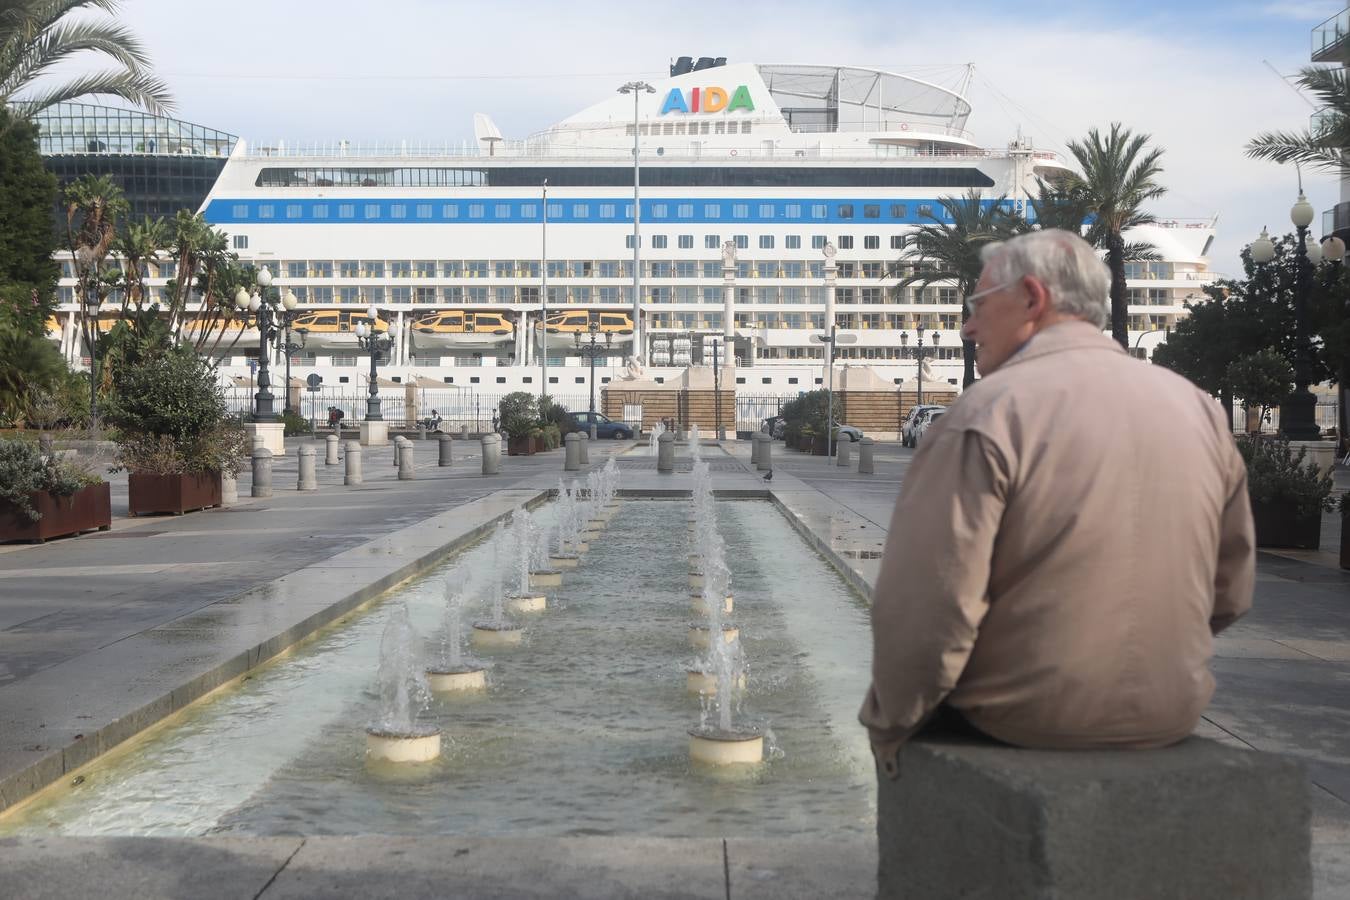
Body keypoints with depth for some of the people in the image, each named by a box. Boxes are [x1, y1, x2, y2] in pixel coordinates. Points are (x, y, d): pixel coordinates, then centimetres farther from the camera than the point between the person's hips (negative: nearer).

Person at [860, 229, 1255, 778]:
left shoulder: (988, 413, -16)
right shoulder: (1199, 408, 2)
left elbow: (927, 605, -21)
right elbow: (1230, 592, 9)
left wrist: (889, 723, -6)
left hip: (1028, 720, -6)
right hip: (1173, 717, 6)